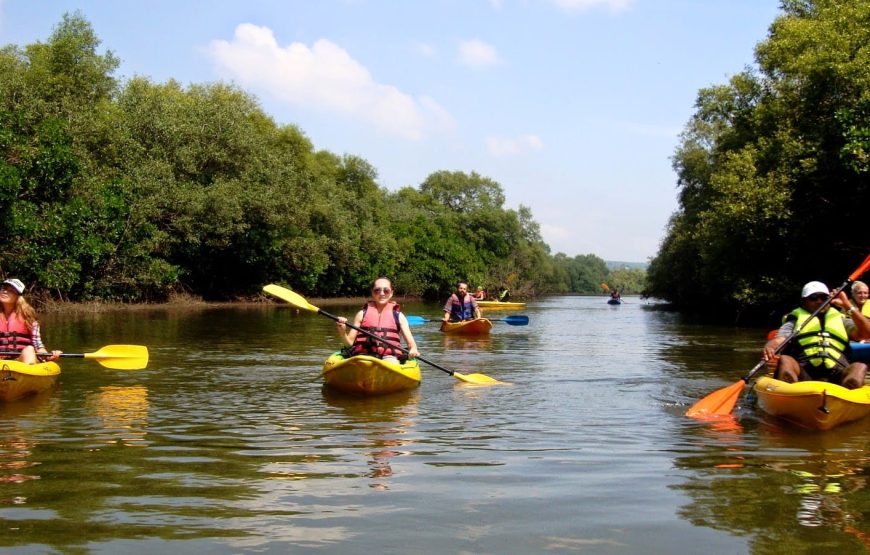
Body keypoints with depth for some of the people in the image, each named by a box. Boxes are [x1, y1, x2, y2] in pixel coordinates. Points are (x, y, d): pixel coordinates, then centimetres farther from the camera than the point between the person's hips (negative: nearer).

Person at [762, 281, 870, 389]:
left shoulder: (841, 320, 29)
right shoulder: (795, 321, 24)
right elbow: (778, 340, 5)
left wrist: (848, 306, 7)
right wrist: (769, 349, -20)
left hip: (836, 376, 1)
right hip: (803, 375, -1)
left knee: (859, 367, -28)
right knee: (784, 360, -30)